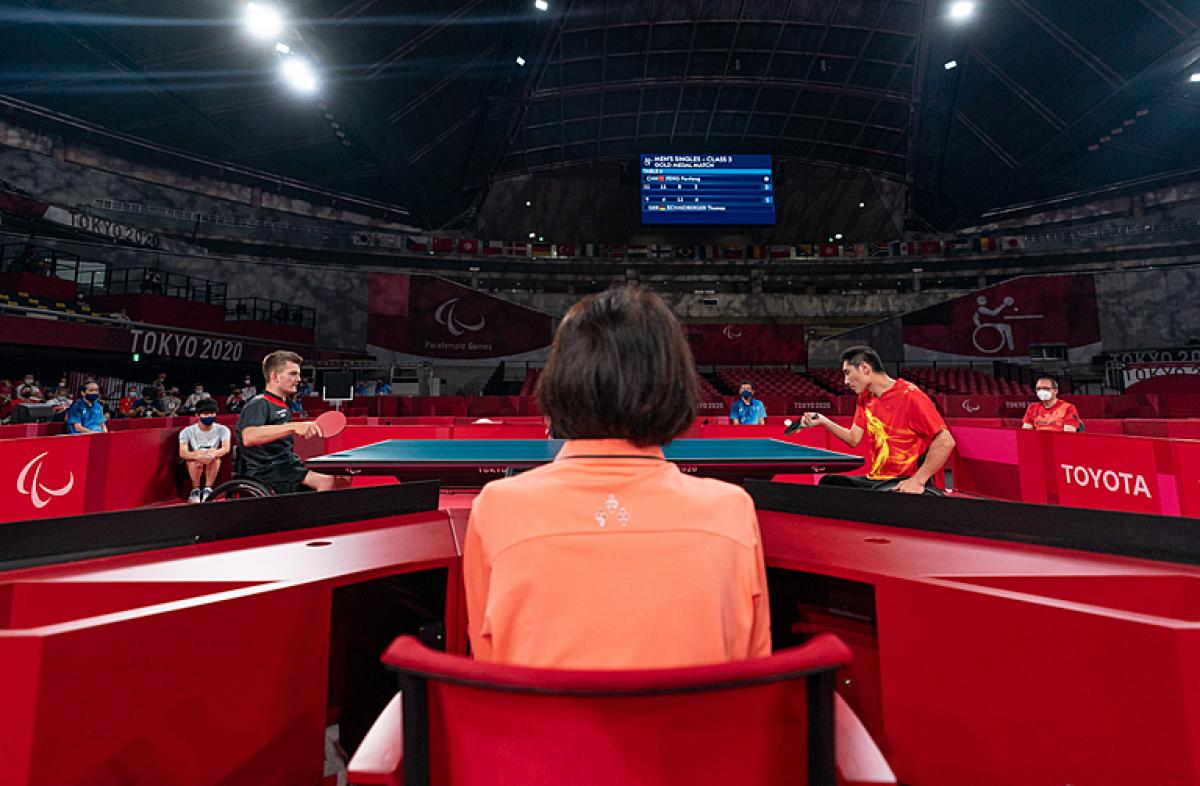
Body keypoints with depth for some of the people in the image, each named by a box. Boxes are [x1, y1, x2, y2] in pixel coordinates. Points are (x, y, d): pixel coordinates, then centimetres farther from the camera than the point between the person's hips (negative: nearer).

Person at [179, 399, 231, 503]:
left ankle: (208, 489, -19)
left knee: (215, 458, -32)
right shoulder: (187, 432, -8)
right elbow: (182, 453, -21)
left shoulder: (222, 430, -7)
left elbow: (226, 448, -21)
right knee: (195, 461, -33)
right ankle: (195, 490, -15)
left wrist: (213, 454, -44)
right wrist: (199, 456, -42)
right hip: (193, 464, 0)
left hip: (213, 464, 0)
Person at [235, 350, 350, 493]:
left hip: (288, 467, 9)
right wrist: (294, 426, -37)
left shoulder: (284, 406, 18)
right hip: (265, 472, -9)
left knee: (343, 478, -6)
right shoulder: (258, 404, -9)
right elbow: (249, 438, -31)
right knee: (327, 482, -28)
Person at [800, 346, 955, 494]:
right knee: (827, 482, -7)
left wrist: (917, 480, -19)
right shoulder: (864, 398, 10)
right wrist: (823, 421, -4)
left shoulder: (909, 395, -14)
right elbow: (854, 439, 9)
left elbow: (946, 442, -15)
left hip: (902, 484, -7)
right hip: (874, 479, 7)